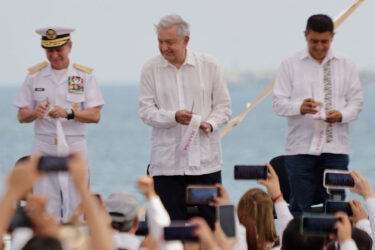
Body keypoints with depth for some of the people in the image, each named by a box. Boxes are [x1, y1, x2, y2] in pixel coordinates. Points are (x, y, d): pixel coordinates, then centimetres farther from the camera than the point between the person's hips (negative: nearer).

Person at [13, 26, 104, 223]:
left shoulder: (84, 76, 5)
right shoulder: (35, 75, 9)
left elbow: (95, 116, -2)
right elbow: (21, 116, 9)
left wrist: (68, 114, -18)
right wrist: (35, 113, -14)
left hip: (74, 146, -1)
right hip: (44, 145, 1)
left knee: (75, 211, -4)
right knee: (45, 209, -5)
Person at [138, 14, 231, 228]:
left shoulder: (210, 66, 5)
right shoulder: (151, 69, 4)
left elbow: (224, 107, 7)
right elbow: (146, 110, 1)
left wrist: (210, 124, -14)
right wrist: (174, 116, -17)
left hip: (205, 161, 0)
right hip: (167, 162, 0)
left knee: (212, 222, 0)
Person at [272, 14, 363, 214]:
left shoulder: (346, 65, 10)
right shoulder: (290, 64, 6)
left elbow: (356, 102, 9)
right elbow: (278, 102, 1)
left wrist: (342, 115, -13)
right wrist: (300, 108, -20)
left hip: (335, 147, 1)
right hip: (300, 147, -1)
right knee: (299, 204, -1)